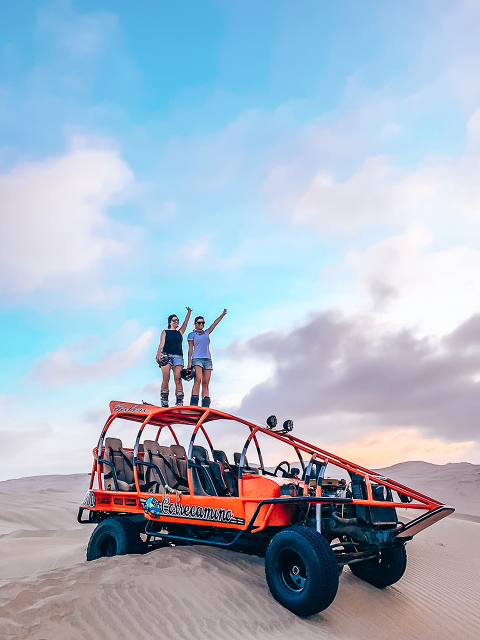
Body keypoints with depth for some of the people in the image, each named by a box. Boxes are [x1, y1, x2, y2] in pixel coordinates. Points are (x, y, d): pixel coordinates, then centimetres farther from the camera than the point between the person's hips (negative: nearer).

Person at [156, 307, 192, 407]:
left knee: (178, 379, -9)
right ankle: (164, 402, -8)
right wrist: (158, 354, -12)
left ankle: (179, 402, -13)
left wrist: (189, 312, 3)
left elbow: (185, 323, 14)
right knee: (166, 379, -11)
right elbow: (161, 343, 3)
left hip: (178, 356, 2)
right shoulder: (165, 332, 15)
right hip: (166, 355, -2)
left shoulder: (180, 332, 24)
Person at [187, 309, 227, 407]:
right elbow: (190, 349, 5)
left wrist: (222, 315, 15)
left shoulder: (206, 333, 24)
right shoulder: (192, 335, 12)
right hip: (197, 358, -5)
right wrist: (189, 361, -4)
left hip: (207, 359, 5)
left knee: (206, 383, -3)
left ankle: (205, 406, -6)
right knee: (198, 380, -21)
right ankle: (194, 404, -26)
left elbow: (215, 323, 22)